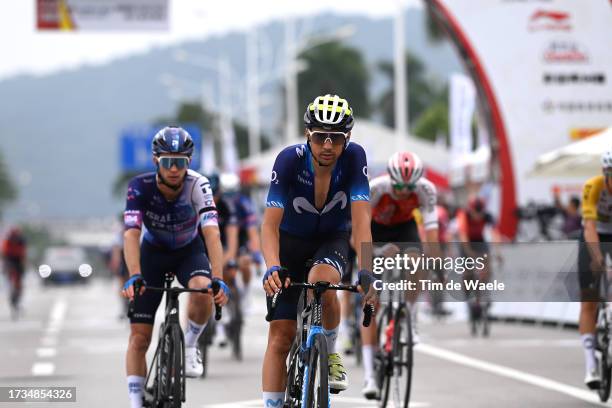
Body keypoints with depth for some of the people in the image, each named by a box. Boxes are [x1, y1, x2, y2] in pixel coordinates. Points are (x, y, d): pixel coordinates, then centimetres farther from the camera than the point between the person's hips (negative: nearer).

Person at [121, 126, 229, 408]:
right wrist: (134, 276, -54)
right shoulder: (140, 187, -28)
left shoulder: (198, 186, -29)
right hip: (153, 252, 1)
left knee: (203, 291, -34)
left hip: (189, 251, 0)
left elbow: (211, 233, -39)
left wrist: (218, 279, -53)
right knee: (139, 337, -7)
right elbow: (131, 234, -38)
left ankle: (189, 345, -6)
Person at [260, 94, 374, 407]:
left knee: (321, 280, -35)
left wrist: (366, 270, -45)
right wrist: (272, 267, -49)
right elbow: (270, 223, -32)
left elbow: (361, 219, -31)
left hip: (331, 241, 0)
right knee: (280, 337, -8)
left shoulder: (354, 157, -25)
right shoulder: (290, 159, -27)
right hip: (291, 242, 0)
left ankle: (329, 355, -10)